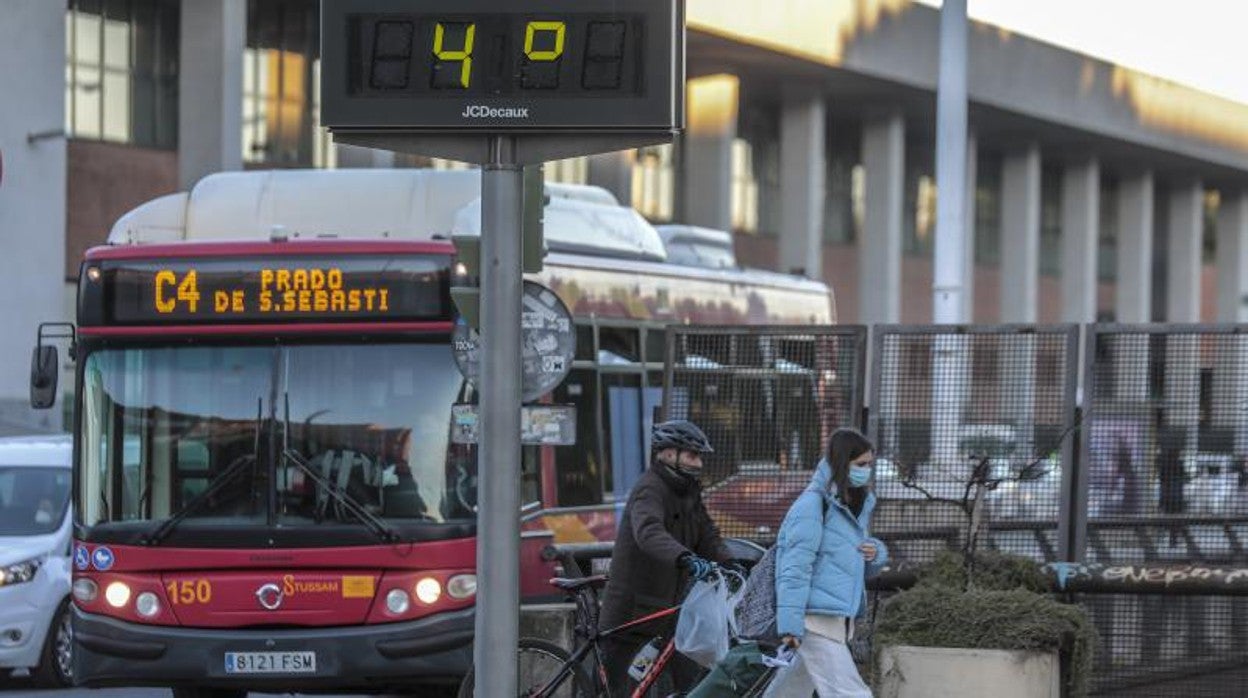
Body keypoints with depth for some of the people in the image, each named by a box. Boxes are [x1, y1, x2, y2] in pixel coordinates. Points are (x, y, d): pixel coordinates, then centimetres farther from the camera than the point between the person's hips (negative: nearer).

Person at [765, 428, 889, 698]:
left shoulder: (857, 505, 17)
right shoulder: (813, 504, -11)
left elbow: (858, 564, 28)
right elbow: (795, 566, -16)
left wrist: (876, 553, 3)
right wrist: (790, 623, -21)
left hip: (839, 619, 9)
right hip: (816, 616, -9)